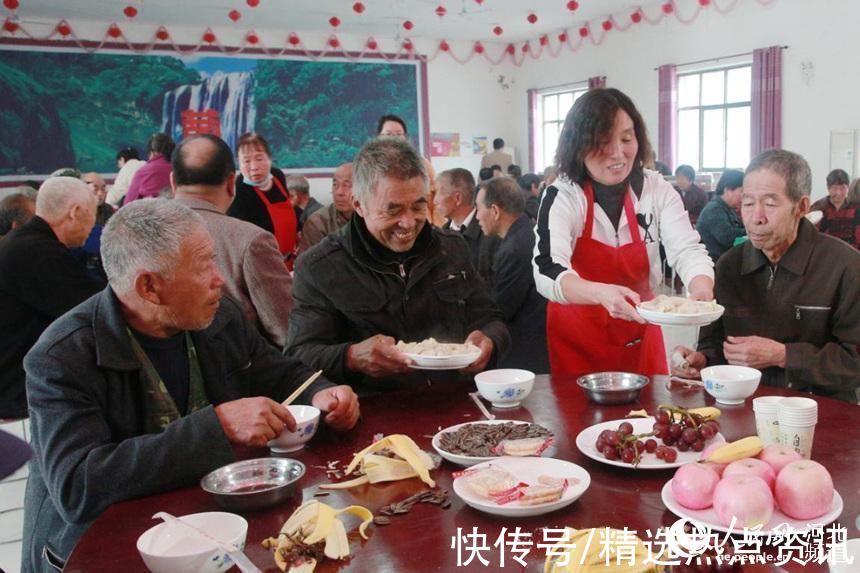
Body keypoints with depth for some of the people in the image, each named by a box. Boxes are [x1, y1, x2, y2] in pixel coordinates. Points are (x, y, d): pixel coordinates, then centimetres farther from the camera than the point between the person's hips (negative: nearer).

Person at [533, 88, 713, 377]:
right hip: (577, 337, -2)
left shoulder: (657, 189, -6)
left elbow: (688, 250, -13)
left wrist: (701, 289, -36)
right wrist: (602, 293, -49)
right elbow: (547, 272, -30)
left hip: (639, 335, 3)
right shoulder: (561, 196, -16)